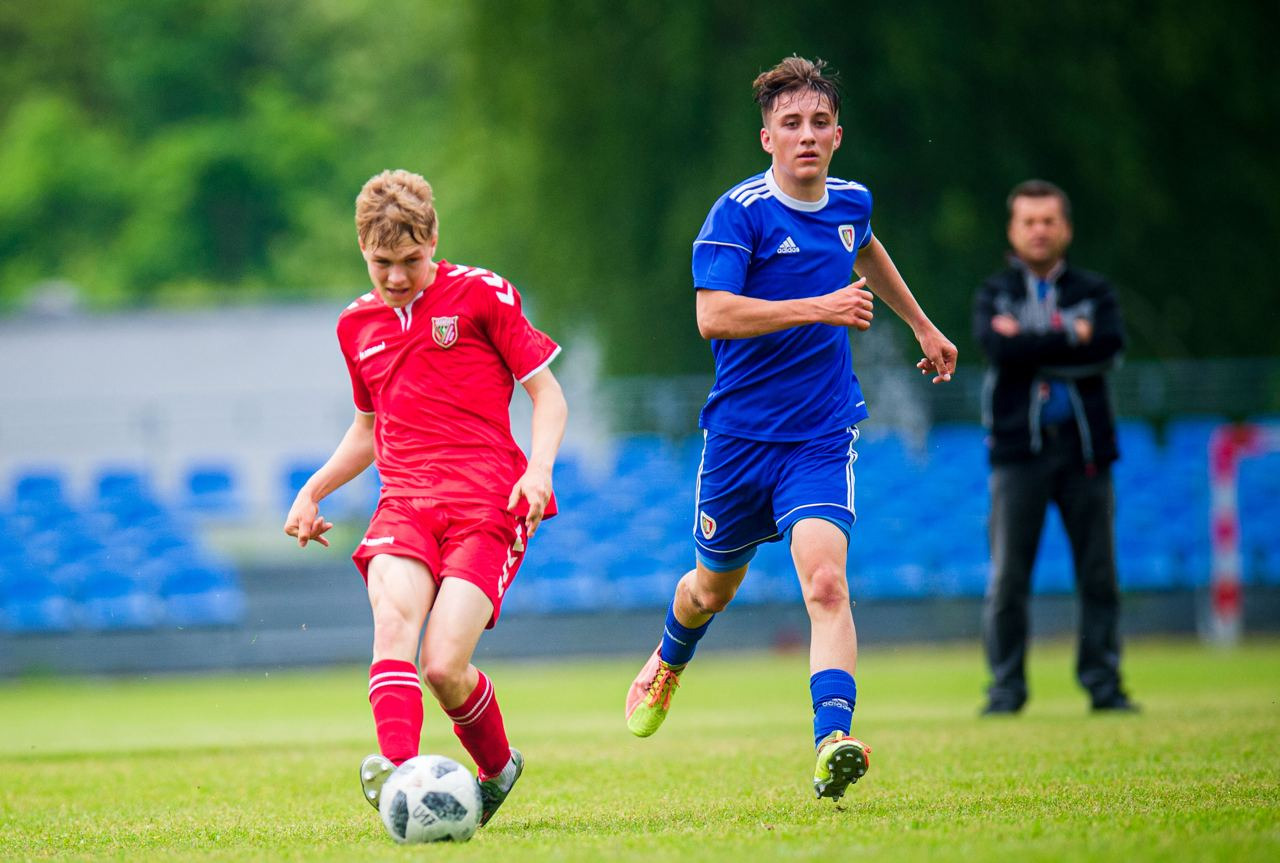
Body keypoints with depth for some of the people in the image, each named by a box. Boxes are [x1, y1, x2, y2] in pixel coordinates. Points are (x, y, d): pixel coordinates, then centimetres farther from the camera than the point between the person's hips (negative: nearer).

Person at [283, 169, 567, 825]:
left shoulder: (482, 295, 2)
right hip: (405, 502, 4)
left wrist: (539, 468, -13)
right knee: (393, 617, -29)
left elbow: (547, 394, 4)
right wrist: (314, 489, 20)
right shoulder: (356, 325, 18)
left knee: (443, 666, -17)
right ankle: (396, 766, -47)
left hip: (486, 505, -4)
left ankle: (498, 767, 13)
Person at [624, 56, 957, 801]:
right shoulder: (739, 212, -13)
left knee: (826, 583, -21)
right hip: (742, 433, -2)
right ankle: (669, 663, 53)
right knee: (715, 588, 18)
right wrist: (819, 308, -31)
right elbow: (714, 315, -26)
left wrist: (923, 326, 38)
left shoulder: (850, 203, 5)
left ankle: (834, 747, -33)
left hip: (822, 438, 2)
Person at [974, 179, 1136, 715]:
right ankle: (1006, 687, 0)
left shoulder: (1093, 292, 12)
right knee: (1008, 576, -6)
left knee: (1099, 574, 0)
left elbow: (1110, 346, -8)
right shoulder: (994, 294, 10)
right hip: (1018, 449, -1)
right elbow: (998, 350, -10)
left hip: (1084, 449, 1)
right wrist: (1071, 339, -8)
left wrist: (1030, 345, -8)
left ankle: (1103, 684, 6)